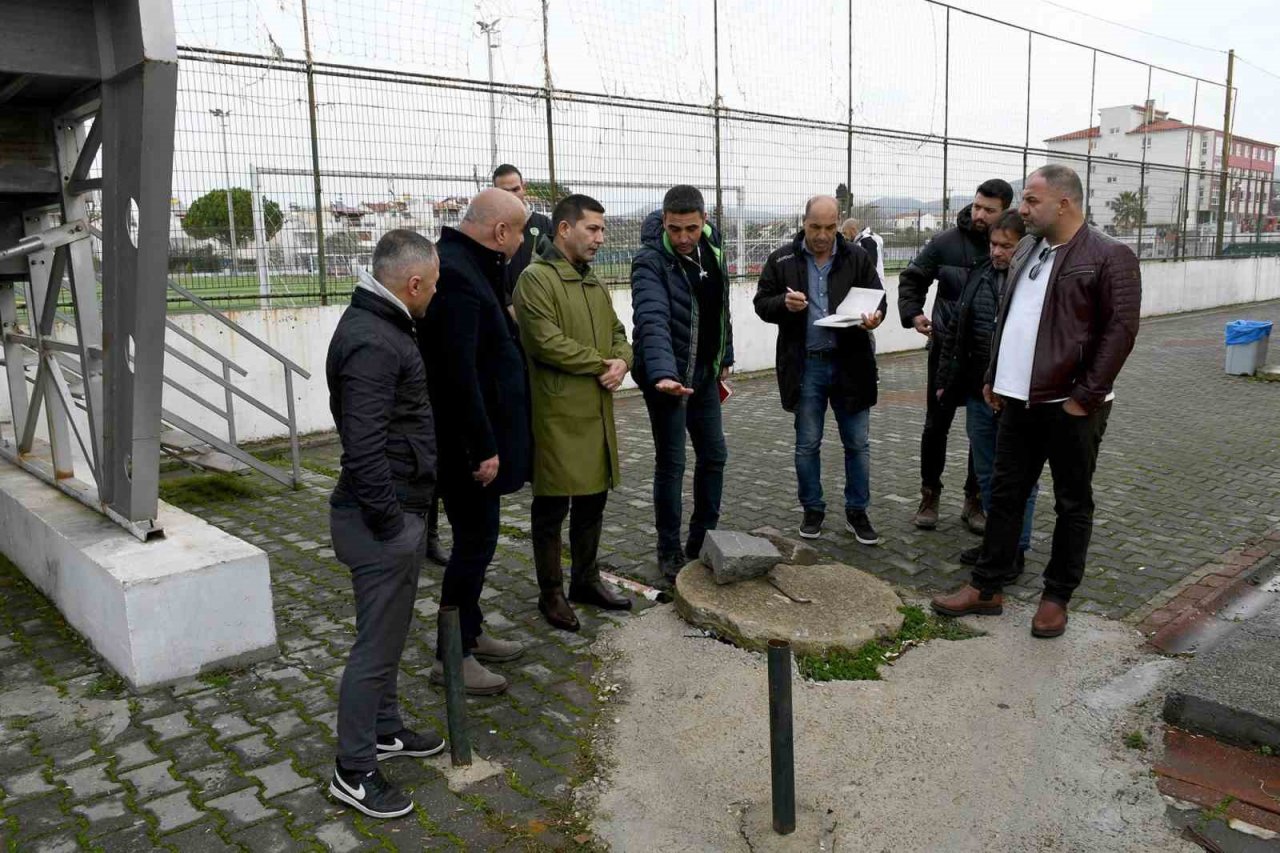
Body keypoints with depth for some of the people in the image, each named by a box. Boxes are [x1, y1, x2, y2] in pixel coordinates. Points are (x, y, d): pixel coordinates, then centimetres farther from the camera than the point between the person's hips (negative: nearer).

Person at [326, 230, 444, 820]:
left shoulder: (378, 323, 11)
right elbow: (364, 446, -28)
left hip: (400, 511, 11)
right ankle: (353, 772, 17)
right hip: (382, 521, -11)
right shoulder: (371, 343, -23)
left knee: (389, 631, 23)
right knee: (377, 643, 2)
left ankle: (385, 729, 41)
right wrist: (389, 521, -20)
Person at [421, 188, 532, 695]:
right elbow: (459, 373, -26)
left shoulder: (466, 267, 12)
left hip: (476, 437, 11)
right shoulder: (457, 276, -22)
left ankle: (470, 633, 34)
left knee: (476, 537, 19)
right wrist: (484, 446, -24)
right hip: (465, 442, -11)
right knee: (475, 541, -1)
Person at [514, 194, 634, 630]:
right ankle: (551, 592, 18)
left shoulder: (595, 284, 18)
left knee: (592, 500, 16)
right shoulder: (536, 278, -9)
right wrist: (603, 364, -11)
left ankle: (586, 579, 31)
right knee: (552, 508, 4)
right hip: (557, 414, -8)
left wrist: (622, 362, -5)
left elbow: (617, 334, 19)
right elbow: (547, 342, -19)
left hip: (598, 412, 8)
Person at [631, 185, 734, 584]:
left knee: (714, 455, 12)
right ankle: (669, 552, 17)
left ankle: (701, 544, 28)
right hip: (668, 375, -7)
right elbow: (652, 321, -35)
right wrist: (662, 372, -50)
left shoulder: (711, 247, 2)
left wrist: (724, 358, 13)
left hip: (704, 372, 7)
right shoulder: (650, 261, -20)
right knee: (671, 463, 1)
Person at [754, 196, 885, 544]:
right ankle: (812, 510, 25)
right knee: (807, 444, 9)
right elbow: (761, 303, 4)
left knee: (858, 443, 7)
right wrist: (784, 303, -18)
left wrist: (874, 316, -19)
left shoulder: (857, 257, 3)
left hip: (850, 363, 1)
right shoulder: (782, 260, 1)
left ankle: (857, 512, 22)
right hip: (805, 365, 0)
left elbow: (877, 298, 5)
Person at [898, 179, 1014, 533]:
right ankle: (929, 495, 21)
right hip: (947, 348, 0)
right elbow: (912, 278, 5)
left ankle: (975, 500, 23)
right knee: (936, 424, 6)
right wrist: (912, 313, -10)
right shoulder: (946, 242, -4)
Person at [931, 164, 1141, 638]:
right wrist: (994, 379, 14)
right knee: (1005, 494, 11)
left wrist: (1086, 395, -16)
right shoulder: (1026, 250, 12)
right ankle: (986, 588, 21)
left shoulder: (1109, 256, -11)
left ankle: (1056, 597, 21)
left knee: (1072, 504, 8)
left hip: (1070, 405, -7)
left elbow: (1120, 330, -14)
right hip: (1019, 400, 7)